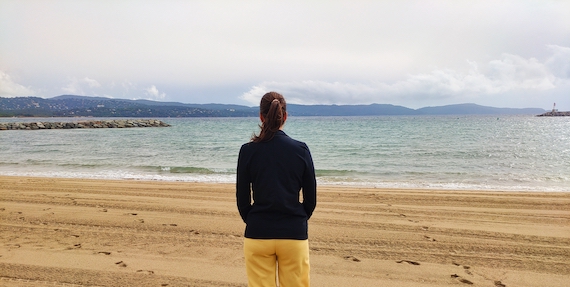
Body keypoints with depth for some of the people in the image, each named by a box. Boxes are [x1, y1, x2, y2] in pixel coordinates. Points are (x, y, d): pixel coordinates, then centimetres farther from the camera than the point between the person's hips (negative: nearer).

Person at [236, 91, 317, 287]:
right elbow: (311, 199, 1)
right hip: (294, 234, 0)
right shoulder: (301, 150, -5)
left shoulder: (248, 150, -6)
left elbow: (242, 199, 0)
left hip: (258, 235, 0)